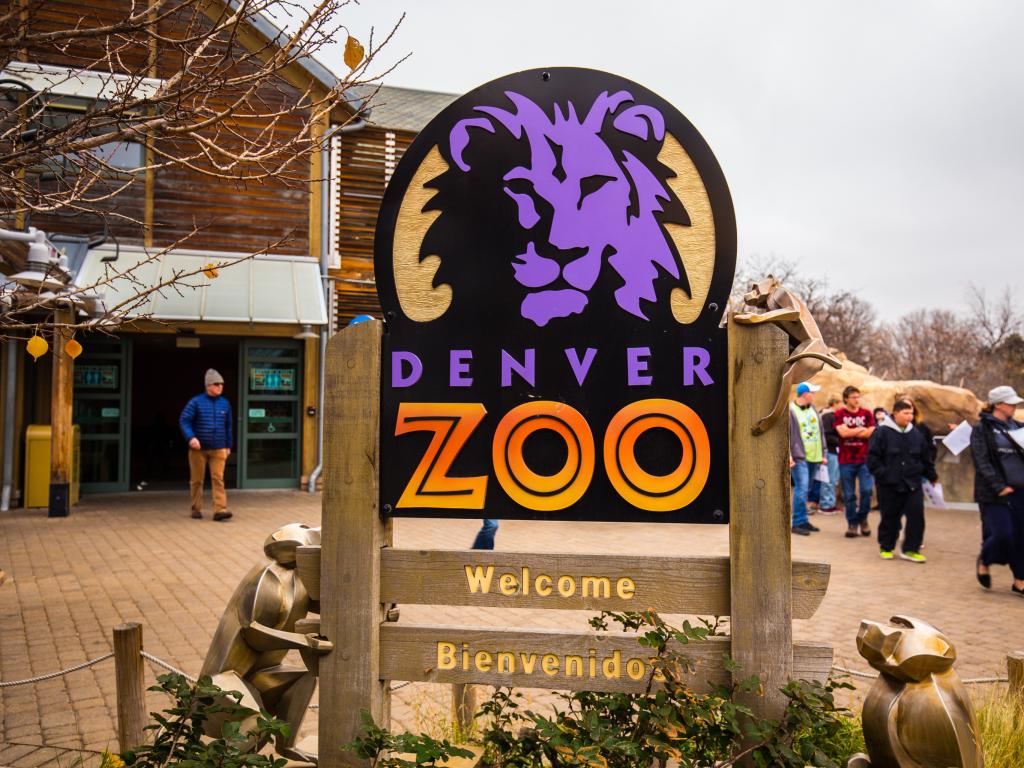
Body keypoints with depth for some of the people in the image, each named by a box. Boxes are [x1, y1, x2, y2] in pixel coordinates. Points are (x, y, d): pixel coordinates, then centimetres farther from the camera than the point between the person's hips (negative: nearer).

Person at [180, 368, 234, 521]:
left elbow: (228, 426, 14)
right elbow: (184, 421, -9)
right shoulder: (196, 402, -4)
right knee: (197, 480, 8)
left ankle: (220, 510, -10)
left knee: (218, 478, -6)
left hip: (218, 449, 2)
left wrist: (229, 445, 15)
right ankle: (196, 509, 21)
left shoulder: (225, 403, 6)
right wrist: (191, 437, -23)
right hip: (198, 448, -2)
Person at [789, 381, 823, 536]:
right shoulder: (790, 410, -10)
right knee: (801, 489, -12)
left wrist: (823, 453, 15)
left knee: (805, 490, 13)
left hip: (814, 457, 7)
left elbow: (820, 432, 18)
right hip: (799, 457, -7)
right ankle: (798, 523, -6)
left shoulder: (813, 409, 13)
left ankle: (803, 521, 20)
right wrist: (788, 455, -20)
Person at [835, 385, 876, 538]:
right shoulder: (839, 414, 2)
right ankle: (852, 524, 15)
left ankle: (862, 519, 16)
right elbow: (843, 432, -13)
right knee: (849, 495, 3)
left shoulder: (867, 413, 7)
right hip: (846, 461, -1)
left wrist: (850, 432, -8)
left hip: (864, 459, 1)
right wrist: (861, 429, -4)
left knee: (866, 490, -8)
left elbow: (870, 433, -6)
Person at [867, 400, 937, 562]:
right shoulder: (882, 432, -8)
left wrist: (932, 476, 18)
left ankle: (910, 549, 7)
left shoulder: (916, 434, 7)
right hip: (889, 485, -4)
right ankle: (886, 548, 23)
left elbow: (926, 458, 17)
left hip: (913, 484, 4)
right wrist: (882, 475, -14)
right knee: (890, 518, 6)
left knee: (916, 515, -3)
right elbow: (873, 458, -8)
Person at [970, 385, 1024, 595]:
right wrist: (999, 486, -17)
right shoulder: (981, 429, -2)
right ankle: (984, 562, 21)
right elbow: (982, 462, -9)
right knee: (1002, 534, -8)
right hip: (994, 493, -5)